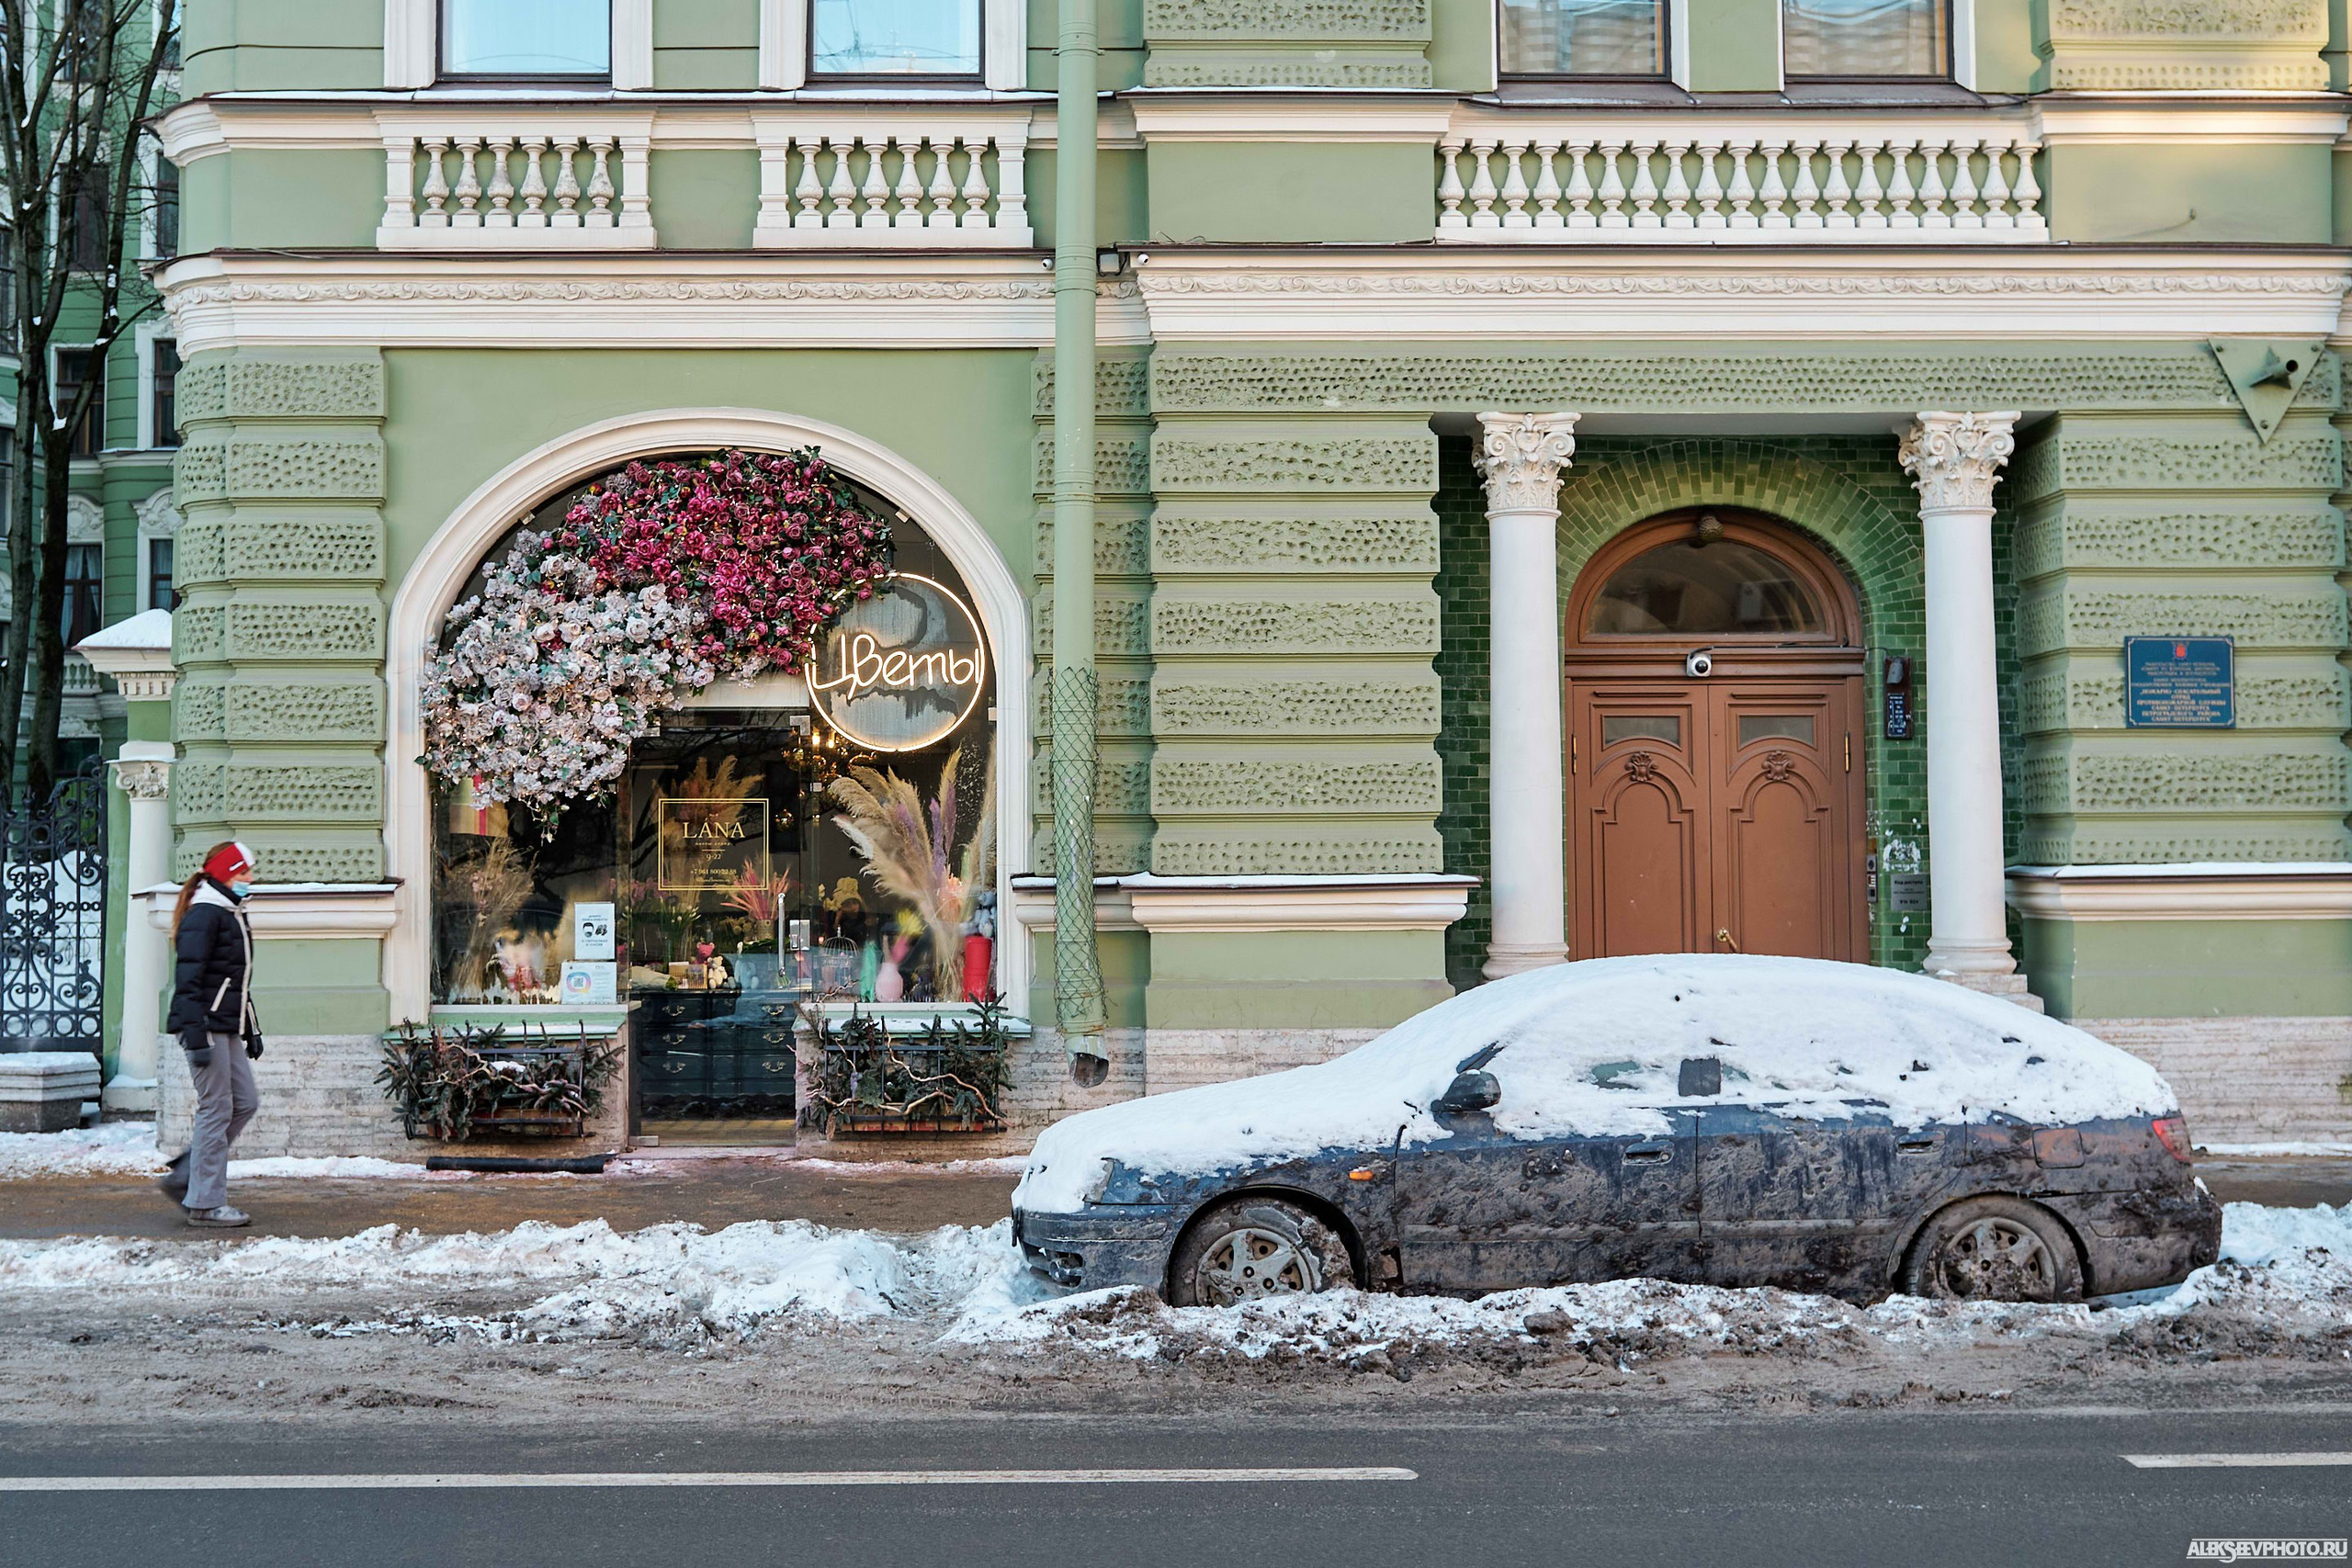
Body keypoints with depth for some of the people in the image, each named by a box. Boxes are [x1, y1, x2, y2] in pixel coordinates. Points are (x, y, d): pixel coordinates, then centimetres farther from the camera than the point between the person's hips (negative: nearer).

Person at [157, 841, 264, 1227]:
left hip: (228, 1029, 10)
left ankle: (183, 1177, 16)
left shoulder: (233, 914, 20)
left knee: (244, 1102, 8)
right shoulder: (203, 915, -12)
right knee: (216, 1109, -7)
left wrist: (251, 1031, 26)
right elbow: (189, 977, -18)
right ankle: (206, 1204, -1)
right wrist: (195, 1036, -24)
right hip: (206, 1026, -10)